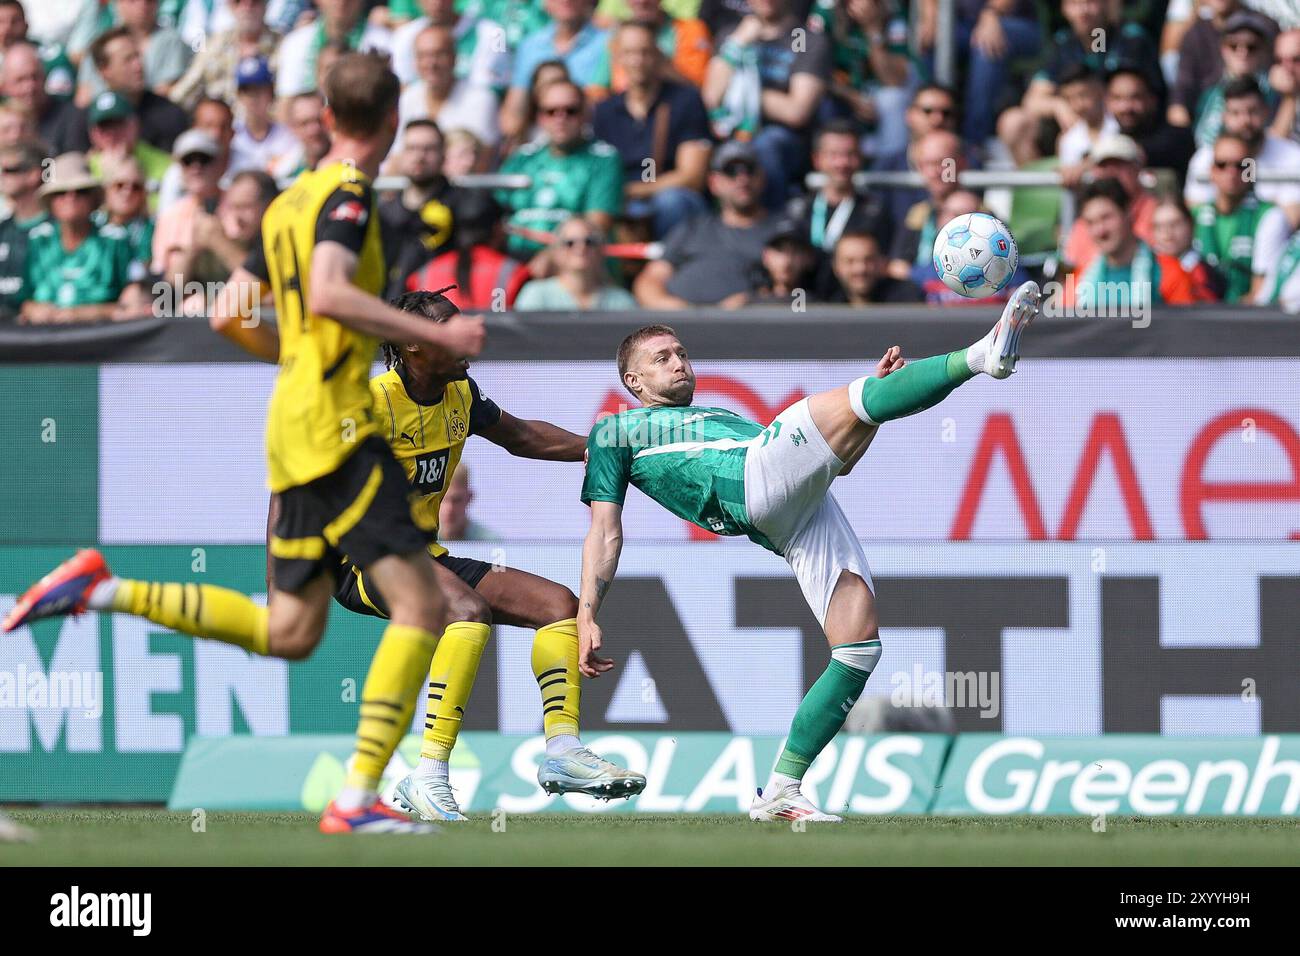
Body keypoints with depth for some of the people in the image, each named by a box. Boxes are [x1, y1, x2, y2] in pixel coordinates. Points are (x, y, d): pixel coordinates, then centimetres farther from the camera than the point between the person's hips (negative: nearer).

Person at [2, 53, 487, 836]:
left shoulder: (290, 203, 17)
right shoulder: (347, 195, -9)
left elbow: (231, 314, 21)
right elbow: (326, 294, -25)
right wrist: (433, 334, -21)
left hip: (294, 427, 9)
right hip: (335, 424, -9)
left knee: (288, 632, 14)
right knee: (422, 604, -11)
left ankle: (102, 590, 12)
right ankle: (358, 796, -19)